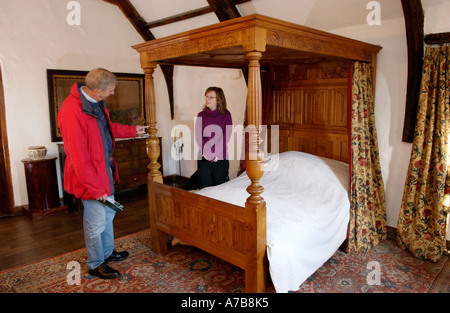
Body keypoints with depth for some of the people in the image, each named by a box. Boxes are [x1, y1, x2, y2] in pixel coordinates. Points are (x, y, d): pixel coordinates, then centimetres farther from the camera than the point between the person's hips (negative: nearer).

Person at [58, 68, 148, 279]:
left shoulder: (95, 102, 3)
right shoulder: (72, 111, -26)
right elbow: (78, 156, -26)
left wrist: (133, 131, 24)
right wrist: (95, 187, -22)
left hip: (105, 169, 10)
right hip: (90, 175, -9)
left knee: (108, 213, 22)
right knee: (96, 222, 4)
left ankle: (108, 252, 42)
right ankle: (95, 264, 26)